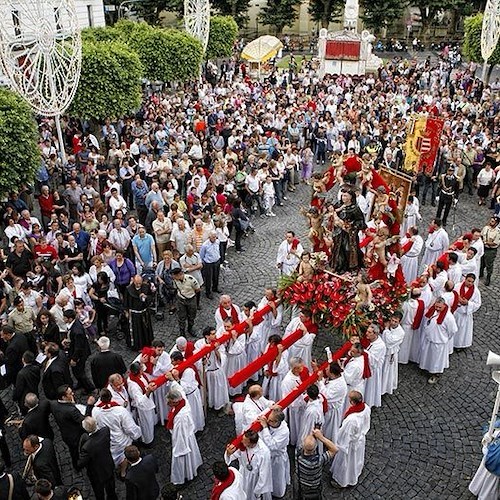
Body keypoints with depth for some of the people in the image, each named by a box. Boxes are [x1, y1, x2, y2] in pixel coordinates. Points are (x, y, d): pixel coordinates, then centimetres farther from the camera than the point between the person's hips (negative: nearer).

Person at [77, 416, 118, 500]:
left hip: (97, 475, -4)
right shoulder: (106, 430, -28)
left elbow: (81, 464, -25)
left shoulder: (87, 447, -41)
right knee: (111, 491, 31)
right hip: (109, 468, 4)